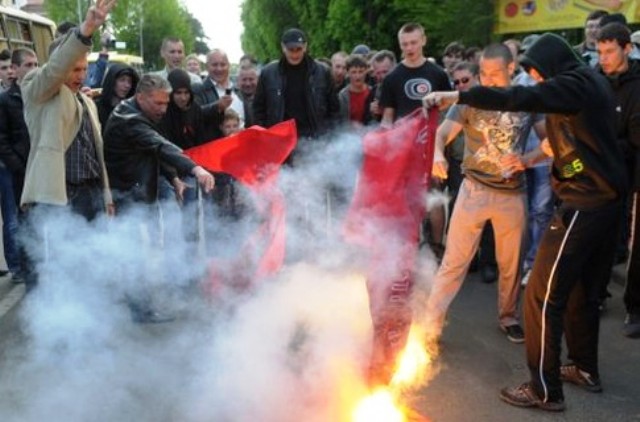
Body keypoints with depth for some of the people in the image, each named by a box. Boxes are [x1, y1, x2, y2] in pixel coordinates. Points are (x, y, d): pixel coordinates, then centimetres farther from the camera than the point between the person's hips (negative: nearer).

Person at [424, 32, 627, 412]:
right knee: (584, 290, 20)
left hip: (584, 204, -10)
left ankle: (545, 389, 3)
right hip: (607, 199, 10)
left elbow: (520, 98, -30)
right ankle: (585, 369, 33)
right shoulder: (591, 82, 14)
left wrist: (458, 96, -29)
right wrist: (532, 160, 21)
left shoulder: (575, 84, -14)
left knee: (544, 294, -5)